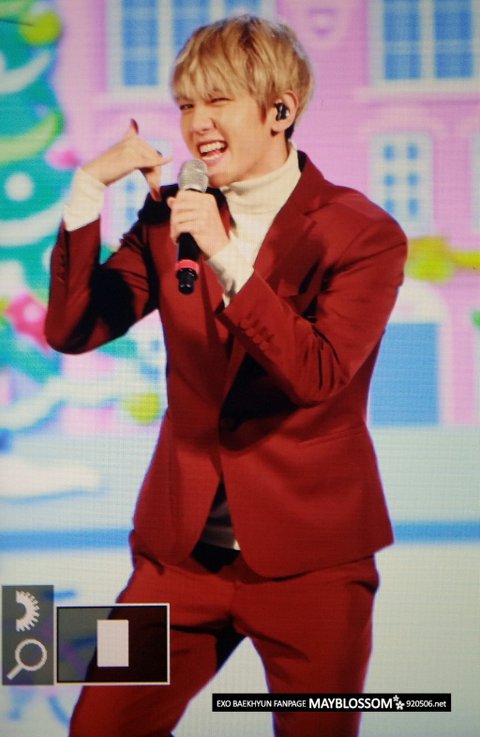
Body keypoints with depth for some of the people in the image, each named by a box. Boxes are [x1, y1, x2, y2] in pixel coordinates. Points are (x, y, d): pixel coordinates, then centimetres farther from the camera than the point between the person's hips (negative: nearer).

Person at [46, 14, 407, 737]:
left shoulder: (364, 234, -7)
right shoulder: (170, 215, 6)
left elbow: (318, 375, -19)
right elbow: (72, 330, -2)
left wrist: (227, 255, -27)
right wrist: (91, 185, -11)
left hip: (310, 557, -3)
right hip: (183, 543, 4)